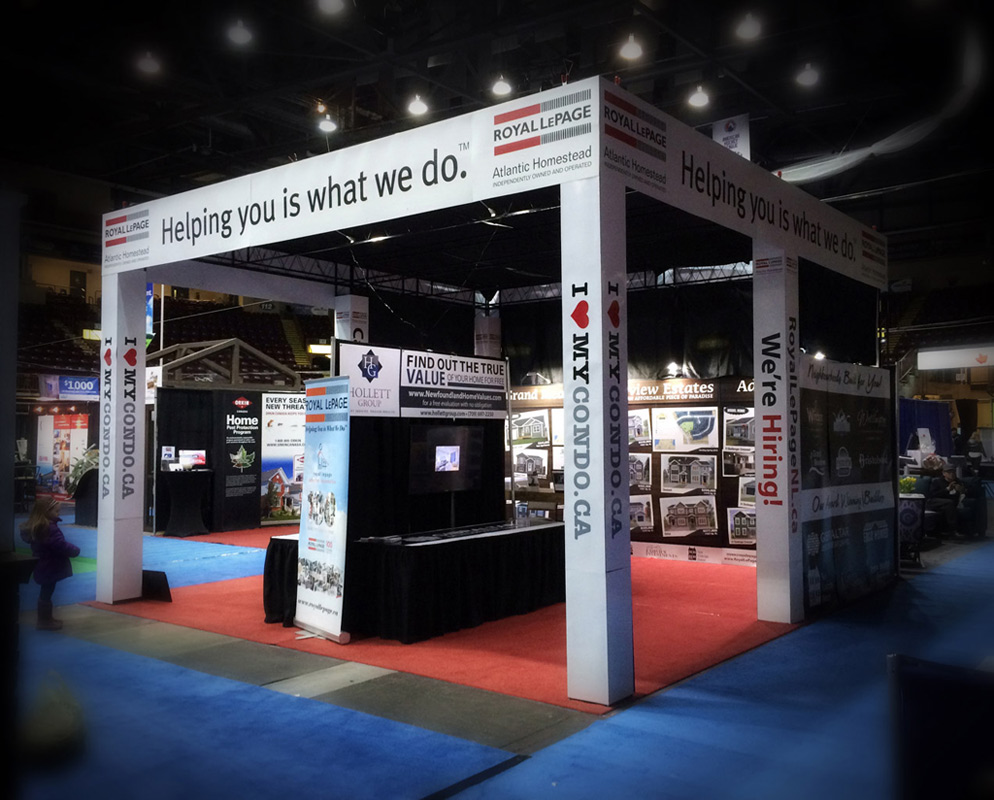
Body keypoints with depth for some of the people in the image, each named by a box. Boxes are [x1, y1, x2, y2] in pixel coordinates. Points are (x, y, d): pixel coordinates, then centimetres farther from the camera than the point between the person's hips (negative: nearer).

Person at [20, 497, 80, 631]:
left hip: (43, 567, 9)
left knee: (45, 592, 20)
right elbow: (62, 546, -30)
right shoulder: (50, 529, -27)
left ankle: (45, 618, 33)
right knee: (47, 593, 3)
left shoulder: (34, 526, 4)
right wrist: (75, 550, -11)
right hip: (50, 568, -9)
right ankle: (44, 621, 14)